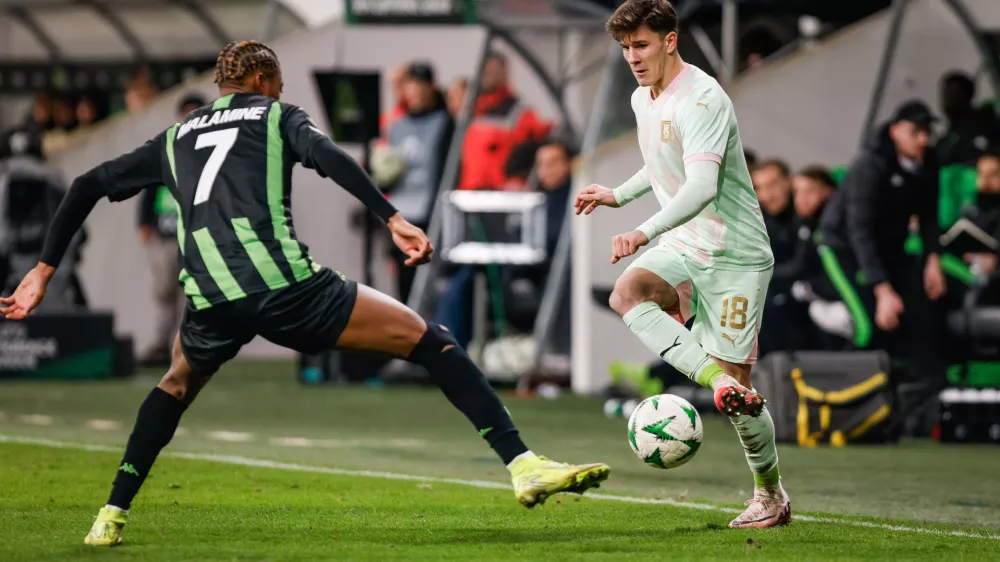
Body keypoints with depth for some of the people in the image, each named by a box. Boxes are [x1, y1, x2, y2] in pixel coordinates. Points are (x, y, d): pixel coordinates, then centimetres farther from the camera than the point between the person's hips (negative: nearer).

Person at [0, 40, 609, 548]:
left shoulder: (175, 140, 31)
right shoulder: (278, 116, 20)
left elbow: (88, 185, 30)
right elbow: (327, 155, -3)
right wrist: (394, 219, -10)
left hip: (211, 303, 4)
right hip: (286, 284, -4)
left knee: (178, 385, 37)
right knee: (430, 341, 5)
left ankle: (112, 518, 28)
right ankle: (523, 464, -8)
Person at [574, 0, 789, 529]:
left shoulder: (702, 100, -21)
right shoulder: (643, 99, 8)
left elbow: (701, 189, -33)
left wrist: (644, 233, -44)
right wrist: (618, 195, 26)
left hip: (735, 252, -8)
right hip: (684, 246, 8)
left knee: (737, 380, -6)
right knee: (626, 292, -25)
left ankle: (770, 496, 13)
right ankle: (717, 382, -33)